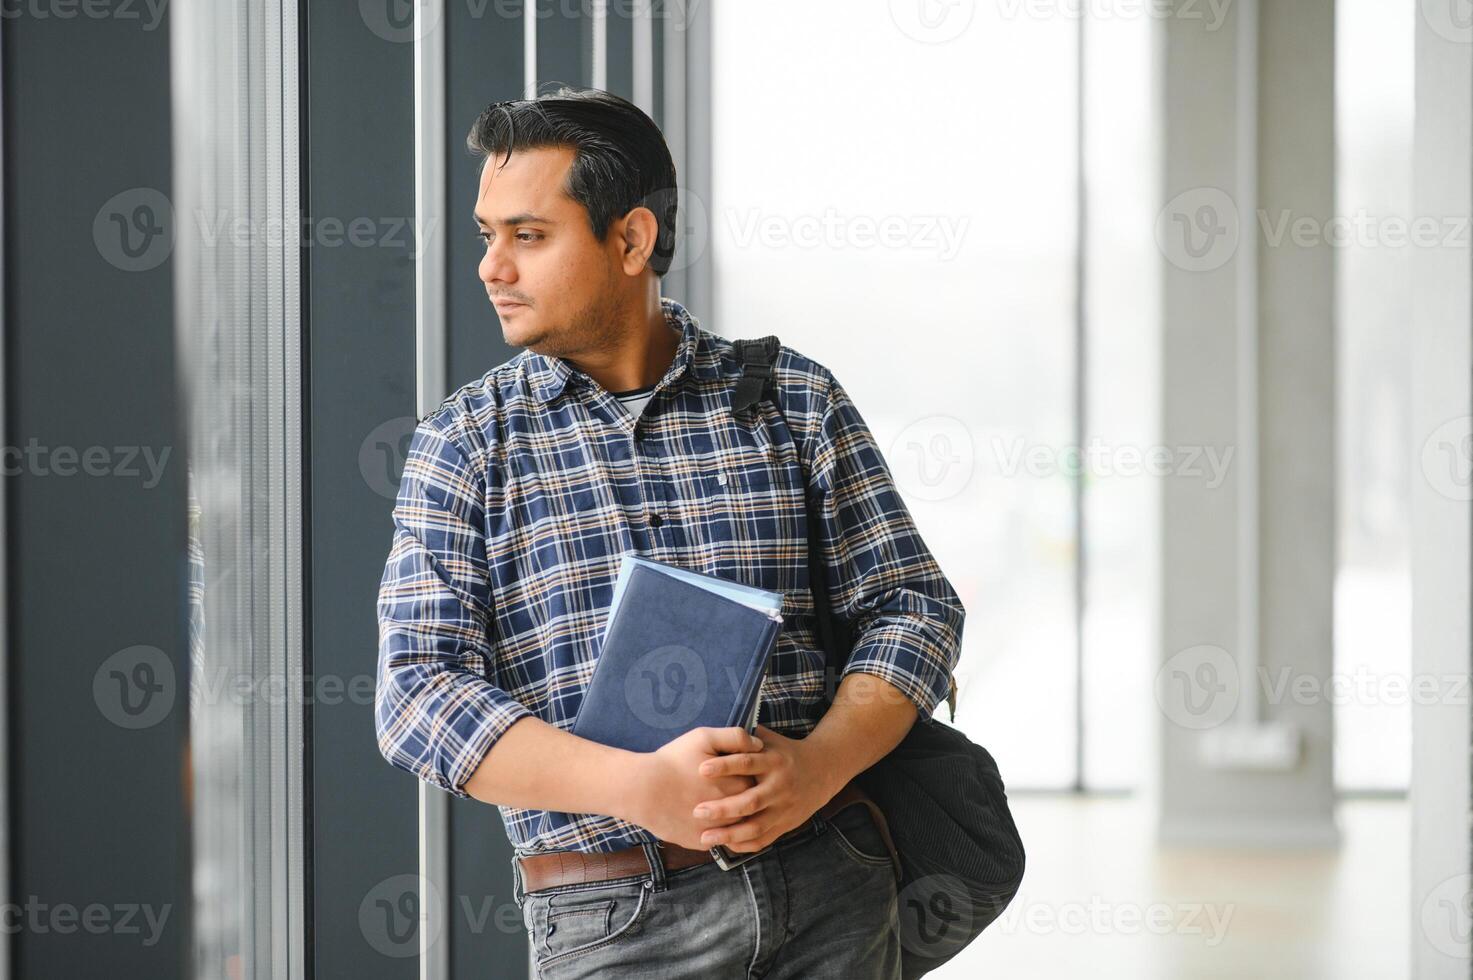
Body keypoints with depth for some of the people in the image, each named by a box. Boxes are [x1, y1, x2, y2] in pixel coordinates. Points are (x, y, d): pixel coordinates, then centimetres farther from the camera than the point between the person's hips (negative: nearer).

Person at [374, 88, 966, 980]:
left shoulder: (795, 397, 6)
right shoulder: (464, 445, 4)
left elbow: (916, 605, 6)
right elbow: (418, 693, -5)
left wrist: (818, 766, -13)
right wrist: (642, 788, -18)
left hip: (826, 883, 1)